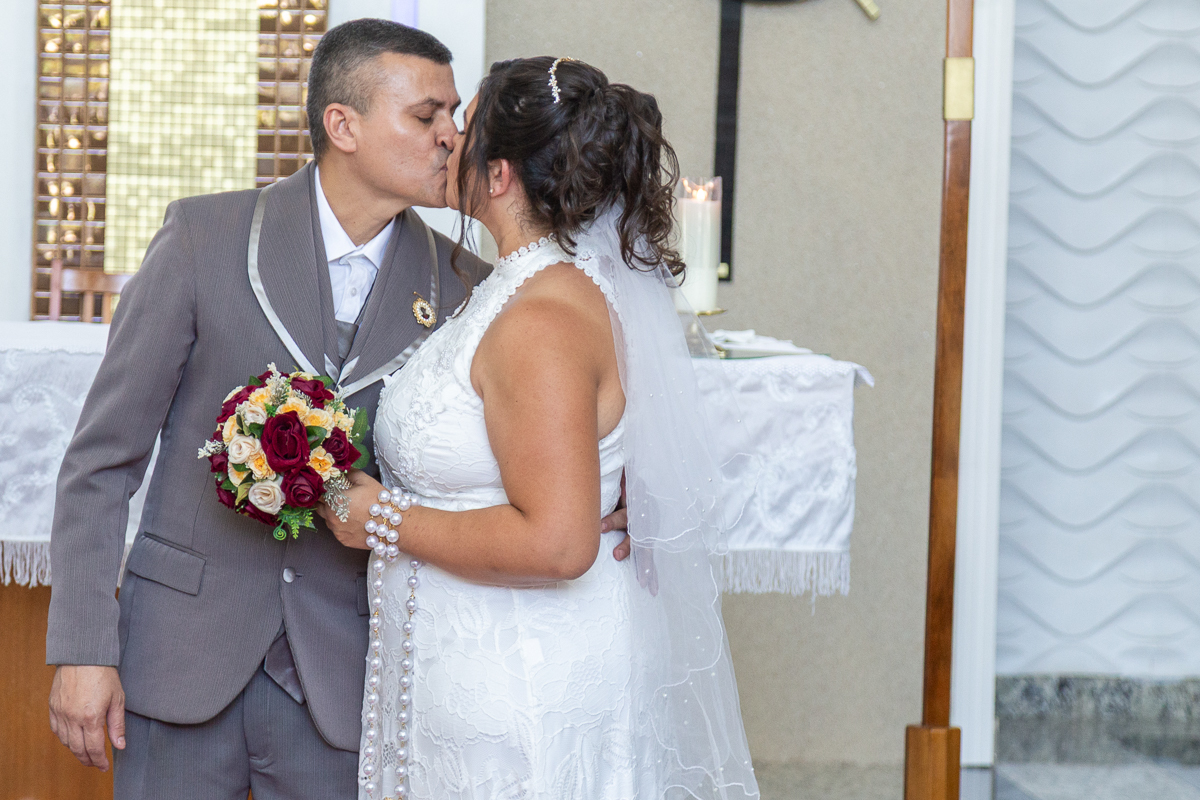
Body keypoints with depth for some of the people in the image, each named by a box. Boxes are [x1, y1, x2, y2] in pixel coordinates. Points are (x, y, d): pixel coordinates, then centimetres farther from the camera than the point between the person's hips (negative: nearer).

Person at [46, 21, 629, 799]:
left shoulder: (459, 287, -1)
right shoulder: (204, 237, -6)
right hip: (183, 651, -1)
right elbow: (104, 457, -4)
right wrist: (83, 648, -9)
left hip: (339, 677, 2)